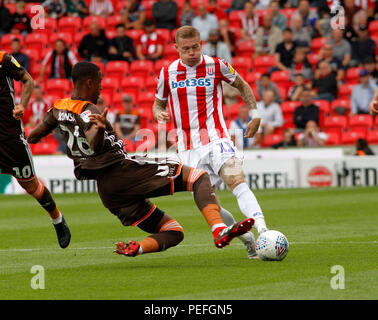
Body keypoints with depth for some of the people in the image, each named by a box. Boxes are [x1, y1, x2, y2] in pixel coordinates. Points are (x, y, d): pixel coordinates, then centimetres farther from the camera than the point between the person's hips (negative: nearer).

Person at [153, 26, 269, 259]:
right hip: (188, 148, 3)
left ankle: (262, 231, -42)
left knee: (236, 180, -27)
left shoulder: (215, 66, 0)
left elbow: (242, 85, 16)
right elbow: (158, 104, 19)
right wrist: (160, 114, -5)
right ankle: (246, 238, 18)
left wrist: (255, 115, 7)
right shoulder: (168, 73, 5)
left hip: (216, 138, -3)